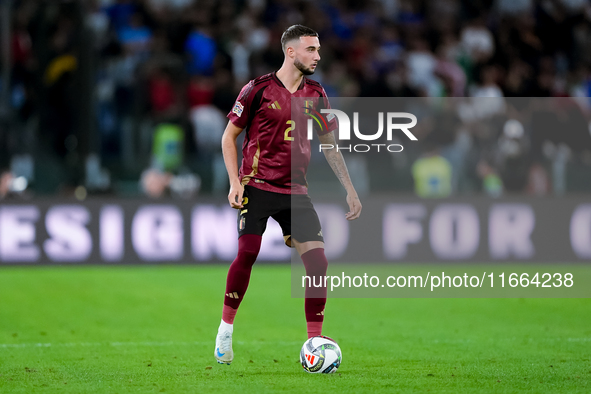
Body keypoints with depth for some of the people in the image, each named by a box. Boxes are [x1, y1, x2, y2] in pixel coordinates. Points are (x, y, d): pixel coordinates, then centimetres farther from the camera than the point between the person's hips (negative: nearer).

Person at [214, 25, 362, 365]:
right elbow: (229, 136, 2)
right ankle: (226, 330, 6)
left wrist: (350, 190, 11)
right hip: (257, 186, -4)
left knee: (318, 262, -8)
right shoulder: (258, 90, -5)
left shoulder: (316, 95, 8)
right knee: (247, 254, -14)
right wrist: (235, 181, -9)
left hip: (295, 191, 4)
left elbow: (330, 145, 17)